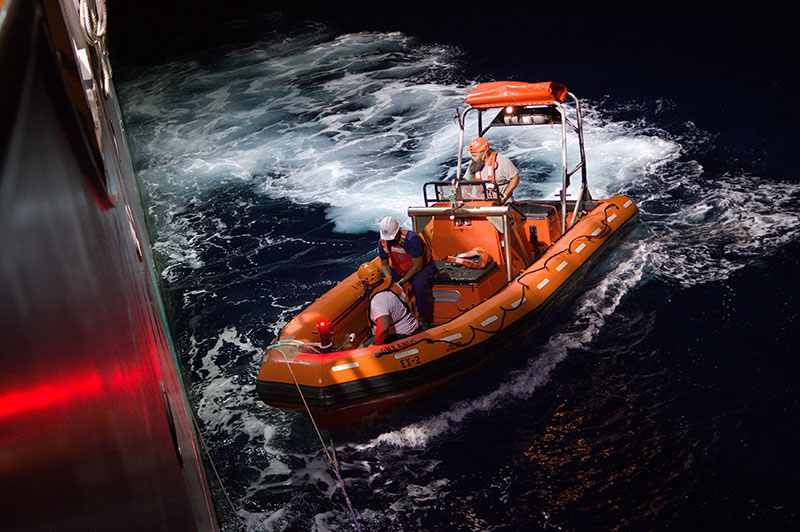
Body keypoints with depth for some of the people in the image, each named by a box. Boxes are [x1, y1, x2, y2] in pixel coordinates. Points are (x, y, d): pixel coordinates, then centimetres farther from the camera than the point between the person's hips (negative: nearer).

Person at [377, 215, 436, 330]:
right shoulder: (383, 242, -13)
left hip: (423, 267, -6)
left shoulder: (412, 239, -32)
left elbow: (417, 266, -27)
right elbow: (384, 264, -1)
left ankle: (423, 316, -17)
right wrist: (390, 280, -20)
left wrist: (401, 282, -28)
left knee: (419, 284, -39)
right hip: (398, 269, 6)